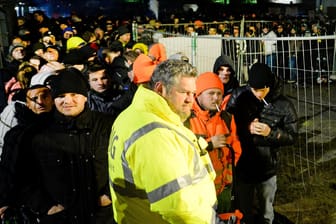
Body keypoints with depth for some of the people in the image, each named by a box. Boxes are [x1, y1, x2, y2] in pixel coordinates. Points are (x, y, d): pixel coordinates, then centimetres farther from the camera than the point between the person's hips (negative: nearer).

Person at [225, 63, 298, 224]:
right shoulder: (239, 96, -10)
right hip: (242, 166, 1)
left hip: (267, 170, 0)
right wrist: (246, 128, -20)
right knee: (244, 211, 22)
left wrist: (270, 132, -22)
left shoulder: (284, 106, -11)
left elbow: (292, 136, -5)